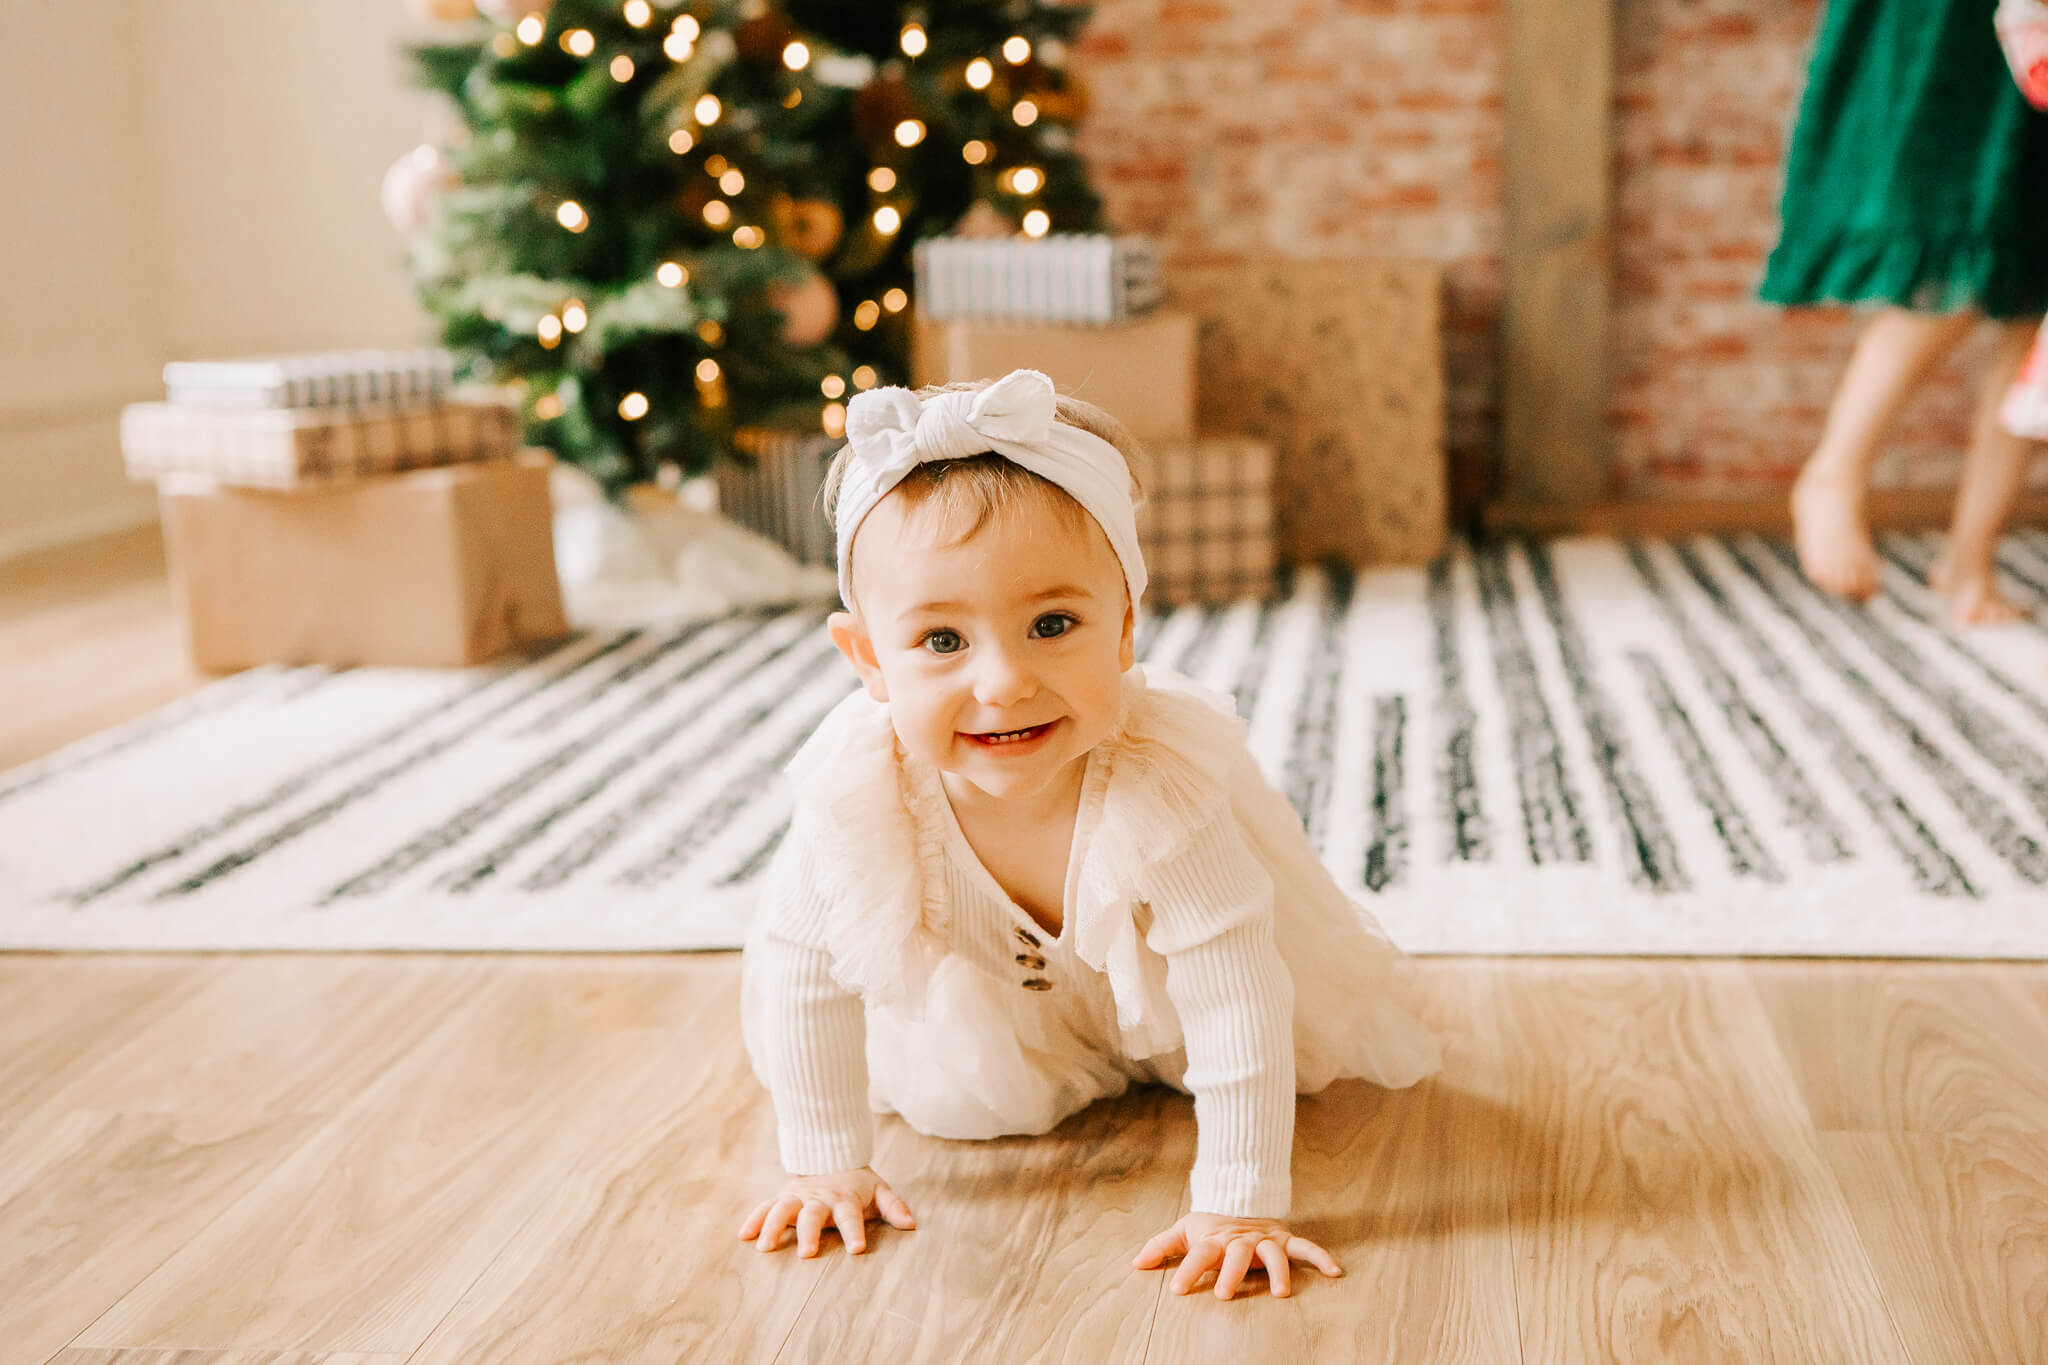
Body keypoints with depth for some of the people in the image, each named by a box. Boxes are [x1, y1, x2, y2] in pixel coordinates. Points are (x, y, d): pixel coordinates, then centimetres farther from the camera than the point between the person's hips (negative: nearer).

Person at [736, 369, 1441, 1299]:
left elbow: (1238, 1003, -40)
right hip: (980, 979, 1)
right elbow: (801, 964, -23)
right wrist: (828, 1166, -17)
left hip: (1149, 968, -1)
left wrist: (1239, 1209, -41)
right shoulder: (854, 786, -39)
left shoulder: (1161, 781, -46)